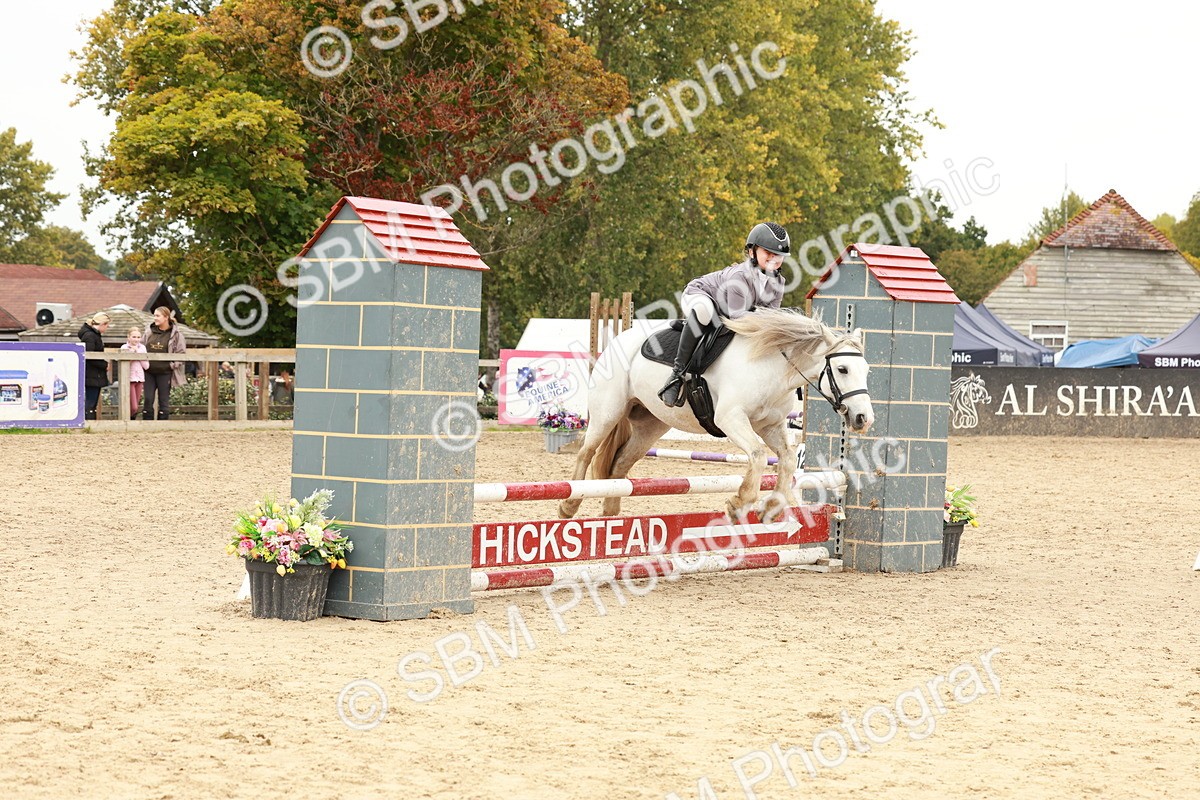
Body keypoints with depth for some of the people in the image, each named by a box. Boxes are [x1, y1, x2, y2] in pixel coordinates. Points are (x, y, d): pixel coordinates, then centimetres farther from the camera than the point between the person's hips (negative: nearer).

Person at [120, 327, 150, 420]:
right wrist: (132, 353, -15)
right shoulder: (124, 348, -3)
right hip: (129, 379, -4)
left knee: (136, 407, 6)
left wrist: (138, 353, -5)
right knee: (133, 407, -11)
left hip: (140, 378, 4)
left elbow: (146, 366, 2)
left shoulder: (142, 348, 8)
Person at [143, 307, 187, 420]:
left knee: (164, 401, 3)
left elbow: (182, 352, -3)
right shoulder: (149, 331, 7)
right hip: (149, 372, 3)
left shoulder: (176, 334, -4)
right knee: (148, 400, 3)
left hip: (164, 373, -3)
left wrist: (173, 365, -10)